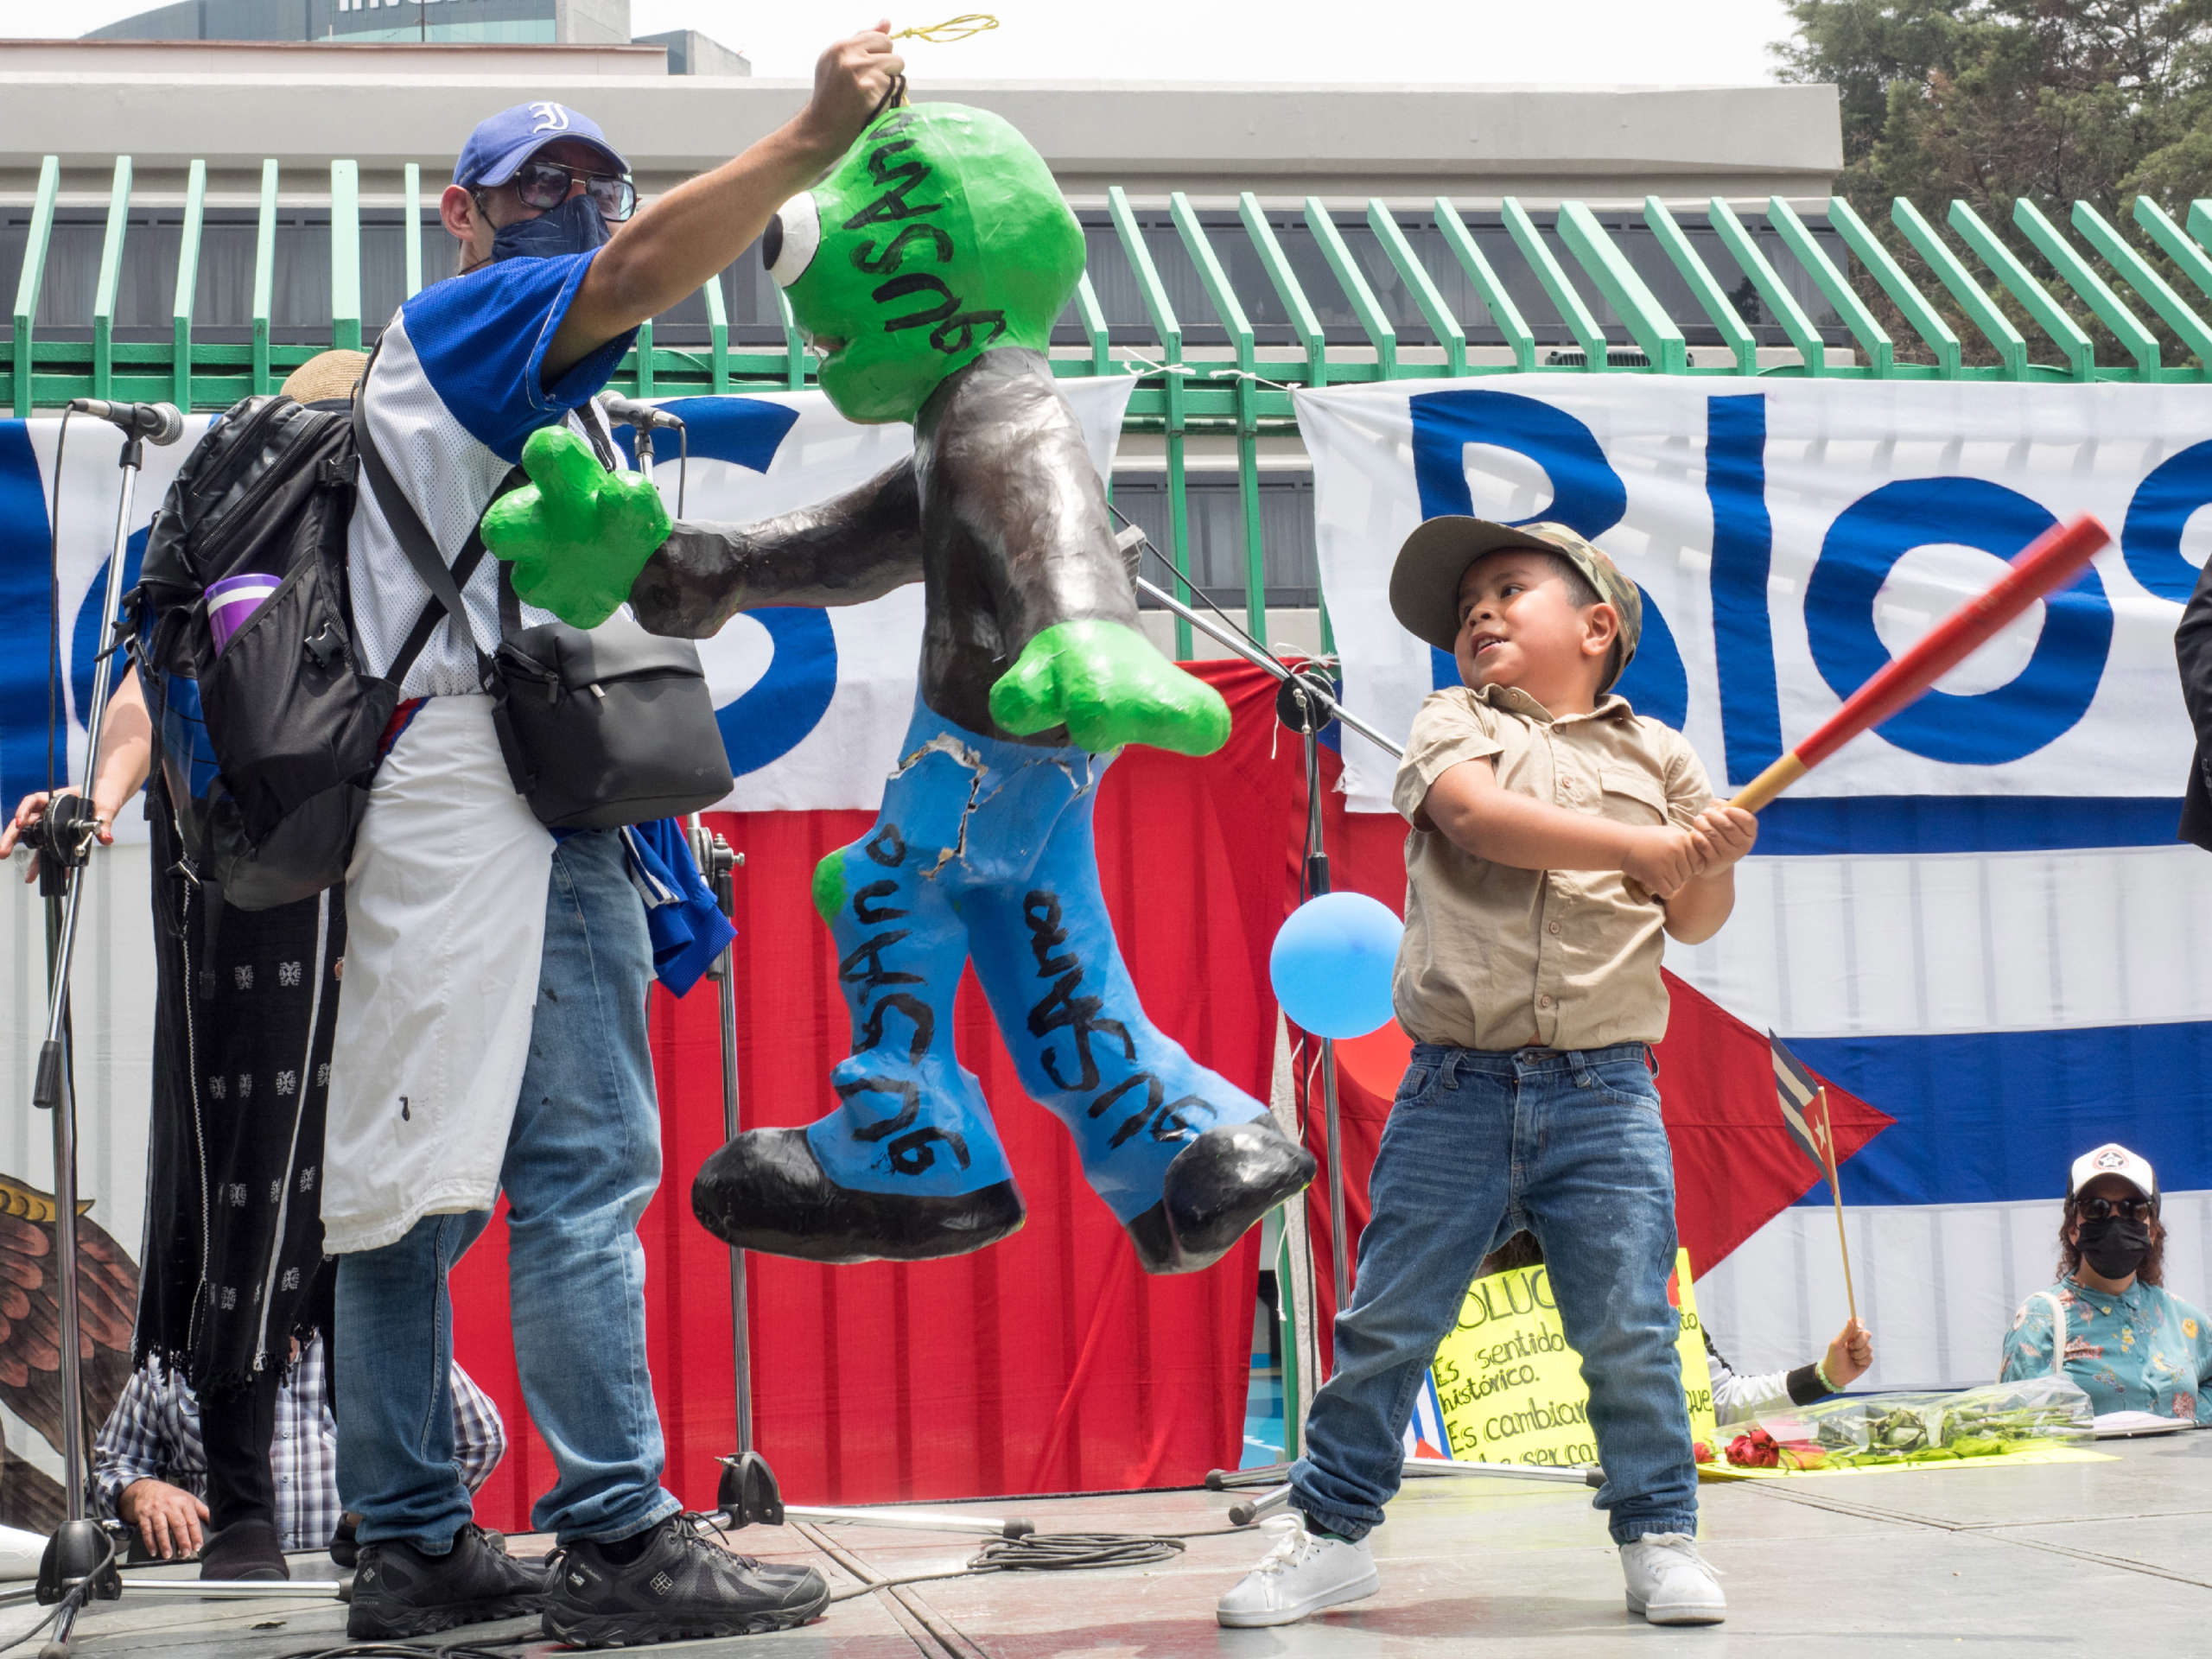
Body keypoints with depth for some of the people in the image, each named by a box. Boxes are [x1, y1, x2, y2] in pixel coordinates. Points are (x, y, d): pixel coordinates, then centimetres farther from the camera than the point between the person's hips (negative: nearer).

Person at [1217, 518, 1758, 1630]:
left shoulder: (1657, 755, 12)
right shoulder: (1452, 724, 8)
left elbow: (1693, 923, 11)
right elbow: (1479, 814, -14)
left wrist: (1713, 863, -12)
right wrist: (1648, 846, -19)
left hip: (1604, 1095, 0)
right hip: (1455, 1090, 0)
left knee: (1630, 1332, 0)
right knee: (1386, 1321, 4)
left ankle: (1658, 1537, 14)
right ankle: (1332, 1533, 16)